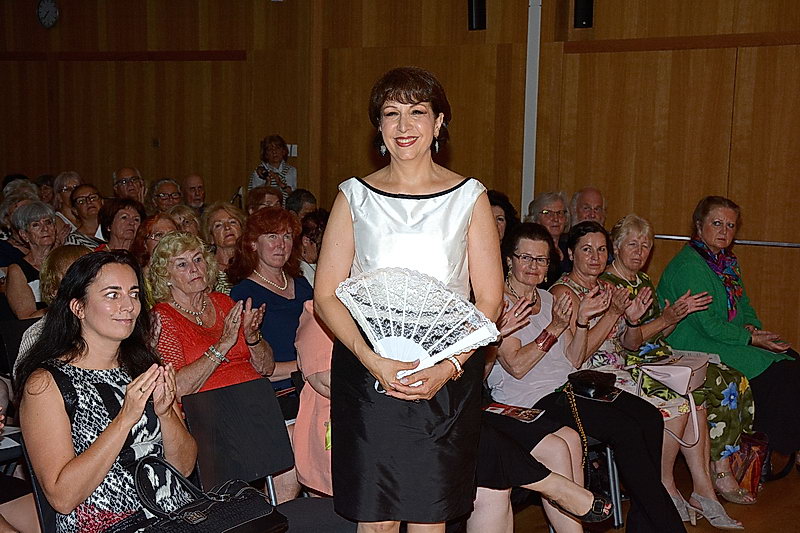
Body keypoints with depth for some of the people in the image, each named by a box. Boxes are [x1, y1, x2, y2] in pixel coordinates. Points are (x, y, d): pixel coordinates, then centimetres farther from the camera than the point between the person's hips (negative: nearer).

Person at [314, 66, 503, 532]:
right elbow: (327, 294, 2)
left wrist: (448, 367, -12)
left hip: (448, 378, 0)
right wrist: (371, 359, -13)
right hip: (366, 372, 1)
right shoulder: (355, 197, 5)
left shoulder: (469, 197, 4)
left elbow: (490, 299, 2)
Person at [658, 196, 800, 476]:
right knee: (777, 370, -18)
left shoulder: (728, 261, 14)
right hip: (696, 347, -9)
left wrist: (753, 327, -2)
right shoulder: (688, 266, -16)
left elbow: (744, 306, 19)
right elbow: (707, 325, -19)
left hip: (726, 339, 9)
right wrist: (751, 339, -14)